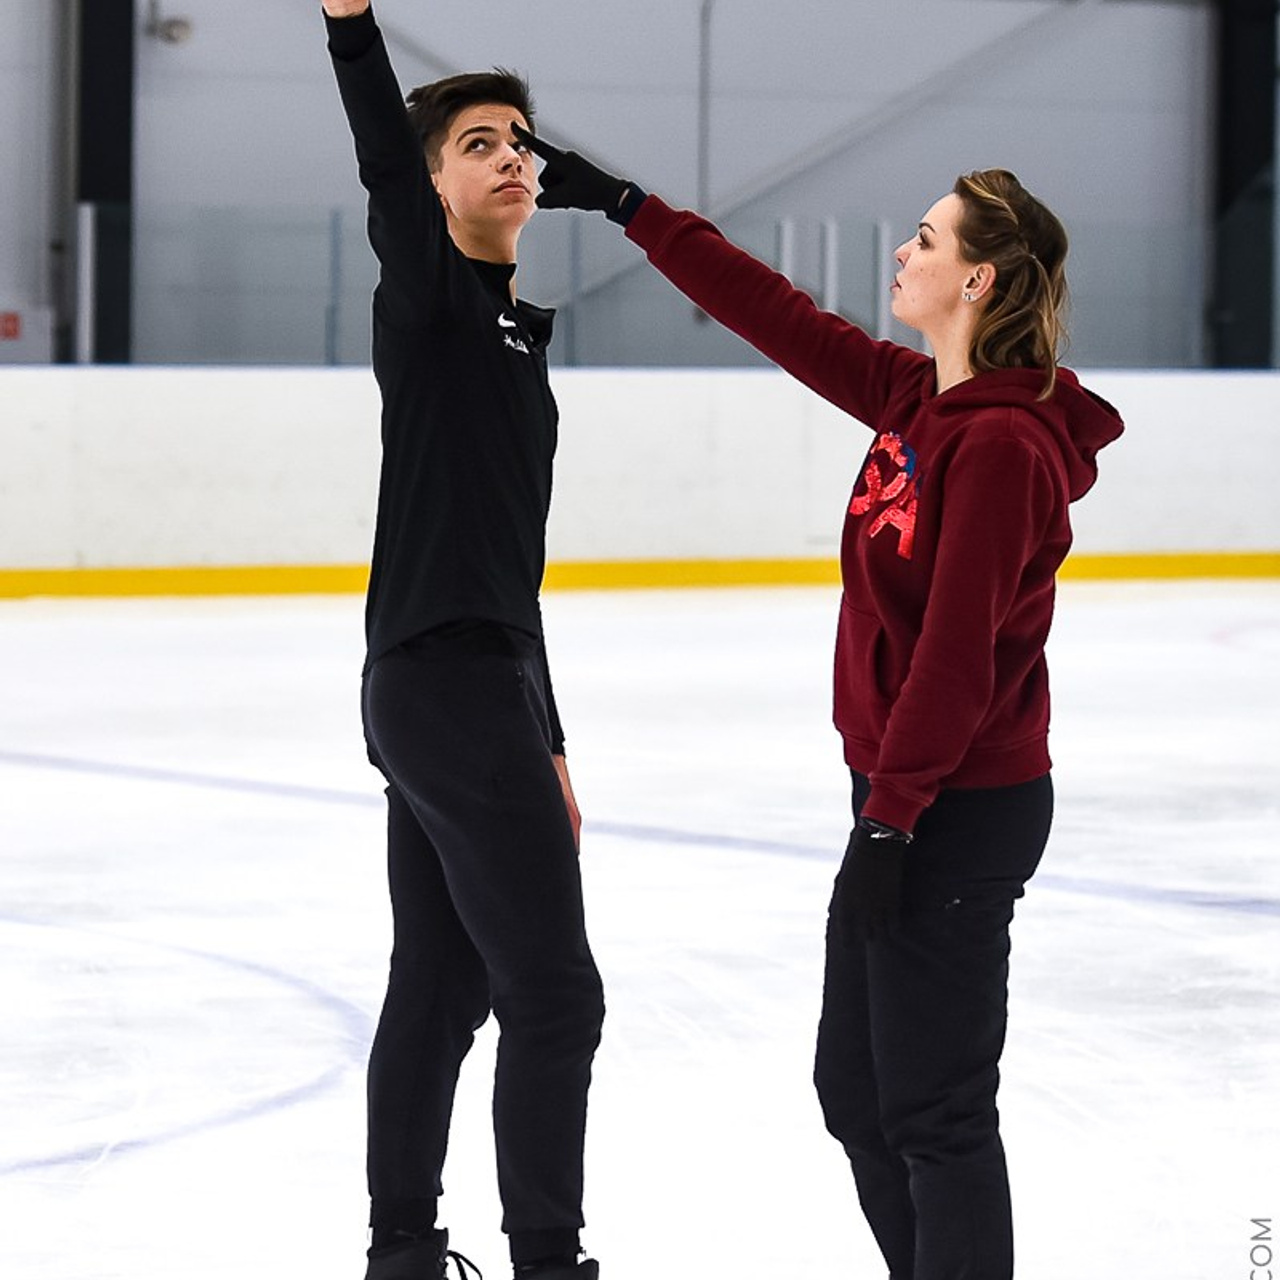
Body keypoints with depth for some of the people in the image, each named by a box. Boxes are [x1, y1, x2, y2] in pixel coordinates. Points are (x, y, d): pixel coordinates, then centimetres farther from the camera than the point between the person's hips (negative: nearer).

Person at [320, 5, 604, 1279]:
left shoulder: (513, 338, 19)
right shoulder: (429, 295, -6)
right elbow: (383, 165, -29)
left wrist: (545, 742, 23)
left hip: (441, 692, 9)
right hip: (451, 690, -9)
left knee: (439, 988, 12)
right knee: (554, 994, -6)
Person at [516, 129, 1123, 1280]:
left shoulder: (1004, 443, -20)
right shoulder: (919, 399, 7)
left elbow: (956, 654, -22)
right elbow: (775, 315, 15)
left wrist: (889, 821, -20)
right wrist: (623, 206, 16)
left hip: (960, 815, -10)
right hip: (910, 795, 10)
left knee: (932, 1108, -3)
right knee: (855, 1088, 16)